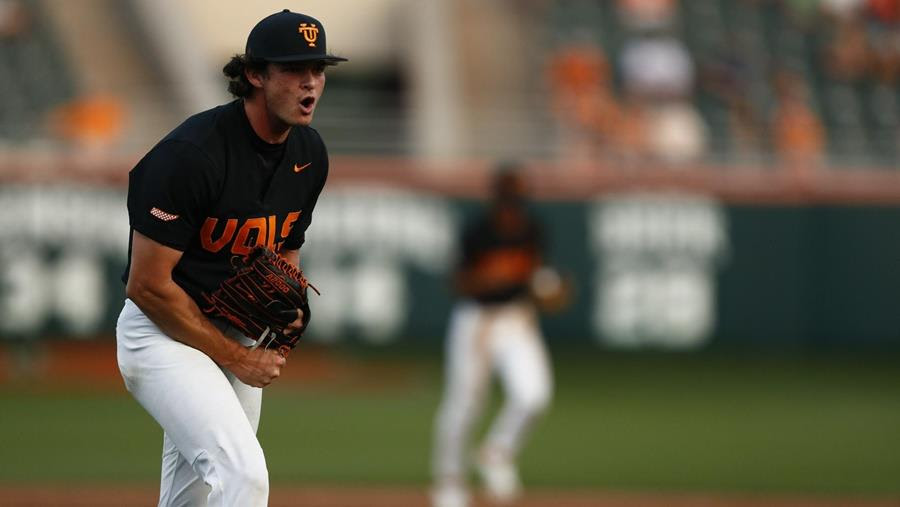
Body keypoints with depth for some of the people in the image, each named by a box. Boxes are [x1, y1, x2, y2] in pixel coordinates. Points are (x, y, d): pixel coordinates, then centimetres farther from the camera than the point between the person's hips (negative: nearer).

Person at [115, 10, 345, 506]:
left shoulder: (309, 153, 1)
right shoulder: (192, 152, -23)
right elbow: (148, 285, -21)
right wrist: (236, 357, -16)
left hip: (239, 332, 8)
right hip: (164, 331, -8)